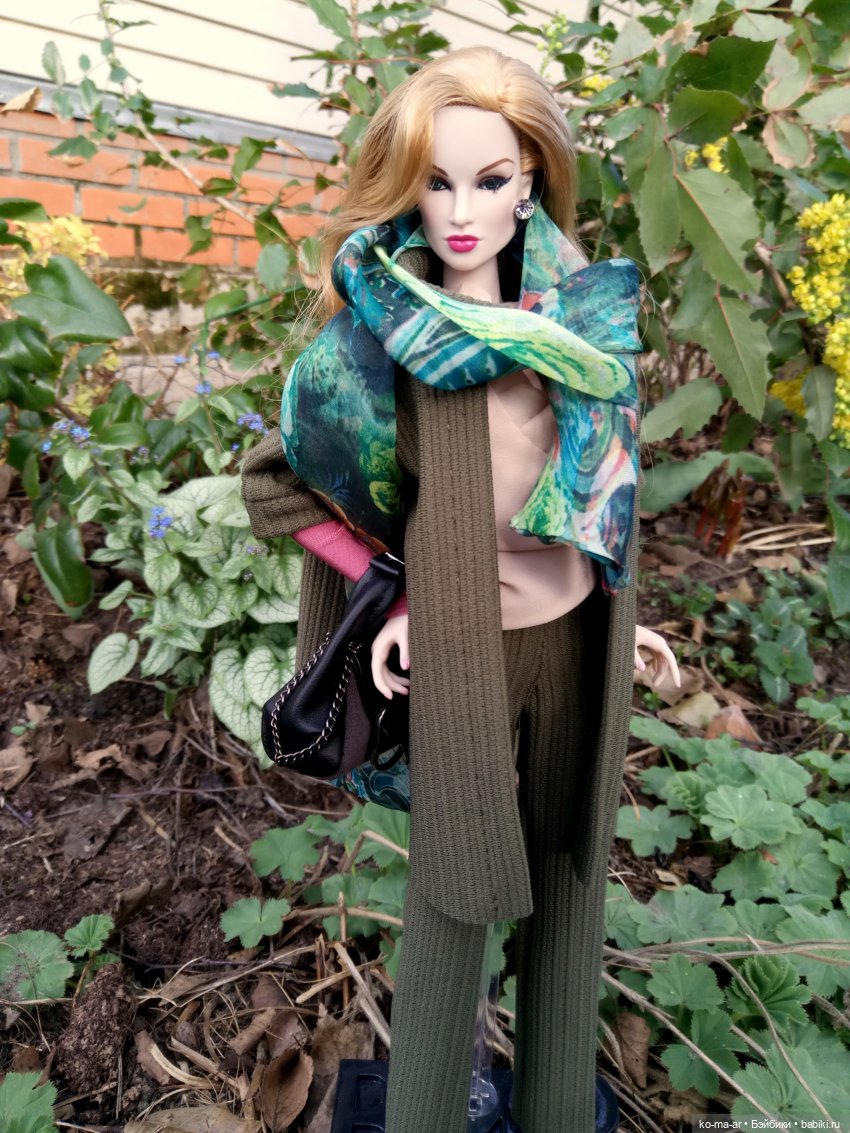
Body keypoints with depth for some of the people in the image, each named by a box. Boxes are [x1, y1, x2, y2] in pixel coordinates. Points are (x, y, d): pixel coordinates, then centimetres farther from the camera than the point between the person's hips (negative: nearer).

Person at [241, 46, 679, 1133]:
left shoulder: (578, 316, 6)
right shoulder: (387, 324, -6)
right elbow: (278, 478, -5)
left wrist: (620, 614, 13)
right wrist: (397, 585, -7)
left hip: (578, 641, 5)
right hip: (462, 646, -4)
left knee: (568, 878, 15)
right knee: (459, 891, 6)